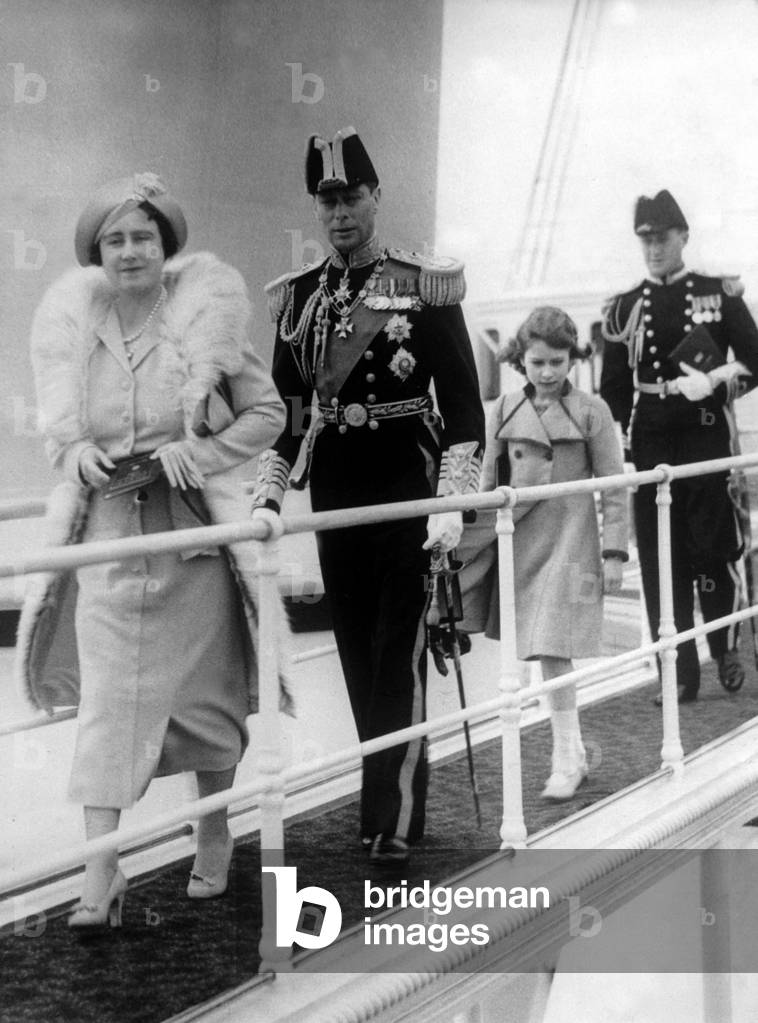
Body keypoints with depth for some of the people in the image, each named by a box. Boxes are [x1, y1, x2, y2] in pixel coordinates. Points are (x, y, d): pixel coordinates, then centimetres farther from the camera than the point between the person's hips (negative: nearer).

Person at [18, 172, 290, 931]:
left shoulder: (206, 316, -5)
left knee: (204, 691, 12)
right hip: (106, 532, 1)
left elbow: (267, 413, 0)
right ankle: (101, 877, -2)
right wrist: (75, 452, -8)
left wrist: (202, 452, -14)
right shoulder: (73, 324, 1)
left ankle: (214, 839, 32)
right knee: (106, 703, -4)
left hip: (193, 533, -1)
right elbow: (59, 426, 13)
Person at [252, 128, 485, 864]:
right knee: (359, 662, 10)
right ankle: (388, 797, 23)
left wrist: (452, 501, -15)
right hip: (334, 505, 5)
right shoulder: (297, 298, 8)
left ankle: (394, 822, -1)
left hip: (408, 501, -4)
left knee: (399, 660, -5)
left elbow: (463, 407, -6)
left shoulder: (425, 288, -4)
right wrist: (268, 493, 0)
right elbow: (284, 409, 12)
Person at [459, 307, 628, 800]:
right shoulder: (505, 411, 5)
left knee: (554, 648, -9)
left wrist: (614, 552, -5)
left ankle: (567, 758, 3)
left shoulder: (591, 412, -3)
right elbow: (490, 482, 11)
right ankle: (572, 753, 20)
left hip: (569, 542, -3)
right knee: (546, 652, 7)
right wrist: (478, 533, 8)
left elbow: (614, 487, -2)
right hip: (519, 540, 4)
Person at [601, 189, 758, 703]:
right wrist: (631, 433, 3)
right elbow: (612, 389, 13)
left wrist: (716, 380, -14)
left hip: (707, 436, -1)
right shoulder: (624, 309, 10)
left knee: (715, 547, -1)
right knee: (662, 559, 0)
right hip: (649, 444, 2)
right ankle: (679, 673, 6)